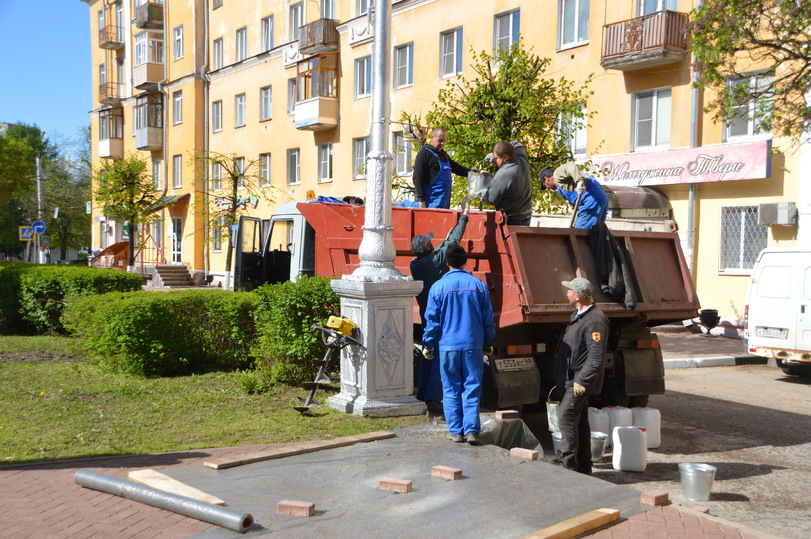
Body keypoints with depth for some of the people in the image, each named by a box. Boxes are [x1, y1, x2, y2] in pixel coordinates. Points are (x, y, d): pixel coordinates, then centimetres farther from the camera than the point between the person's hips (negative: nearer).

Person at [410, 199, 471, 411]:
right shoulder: (436, 260, -15)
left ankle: (422, 394, 22)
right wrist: (464, 216, 3)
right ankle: (433, 398, -7)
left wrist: (448, 237, 26)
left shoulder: (414, 265, 1)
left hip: (425, 314, 7)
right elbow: (454, 241, -7)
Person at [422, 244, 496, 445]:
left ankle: (456, 431, 11)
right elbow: (488, 319, 7)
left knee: (451, 389, 8)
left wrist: (428, 345, 10)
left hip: (447, 346, -1)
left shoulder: (438, 287, -3)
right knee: (472, 389, 4)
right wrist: (488, 343, 19)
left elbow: (432, 320, -1)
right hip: (473, 345, 1)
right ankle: (472, 430, -3)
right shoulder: (479, 285, 1)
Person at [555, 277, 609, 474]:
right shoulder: (578, 316, 14)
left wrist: (581, 381, -24)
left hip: (580, 381, -10)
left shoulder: (595, 320, -19)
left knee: (566, 417, -13)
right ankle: (583, 466, 22)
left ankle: (568, 465, -11)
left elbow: (596, 358, -24)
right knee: (580, 421, 14)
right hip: (573, 379, 10)